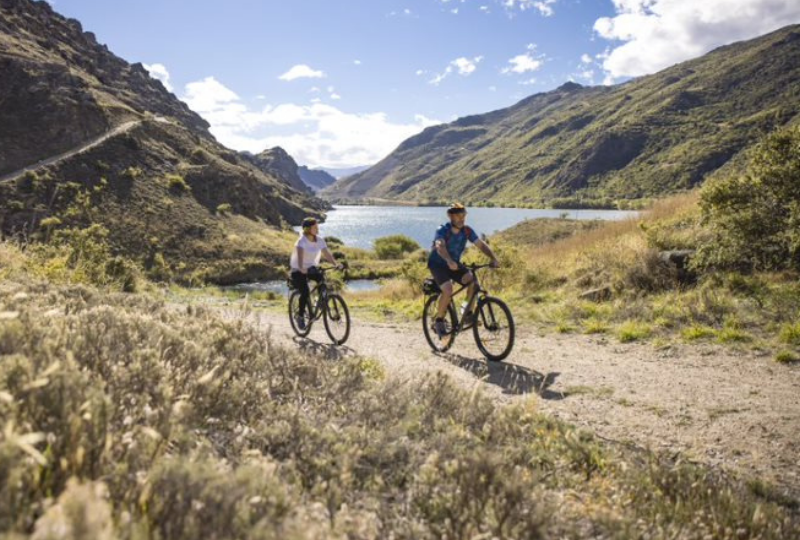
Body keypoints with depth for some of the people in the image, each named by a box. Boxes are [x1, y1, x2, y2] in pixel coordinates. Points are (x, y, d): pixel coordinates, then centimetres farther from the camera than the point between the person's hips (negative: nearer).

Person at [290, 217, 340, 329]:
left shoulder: (320, 240, -4)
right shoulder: (302, 240, -21)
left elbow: (327, 253, -11)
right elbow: (299, 254, -36)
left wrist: (335, 264, -27)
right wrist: (301, 268, -53)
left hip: (311, 267, 5)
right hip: (298, 270, -5)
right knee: (305, 292, -18)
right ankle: (300, 316, 1)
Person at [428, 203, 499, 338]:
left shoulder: (467, 231, -9)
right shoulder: (442, 230, -24)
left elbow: (481, 244, -14)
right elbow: (440, 246, -43)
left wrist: (493, 258, -31)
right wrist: (449, 261, -62)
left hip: (455, 263, 5)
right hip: (438, 264, -5)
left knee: (473, 281, -20)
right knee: (448, 289, -28)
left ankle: (468, 313, -4)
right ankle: (438, 321, -8)